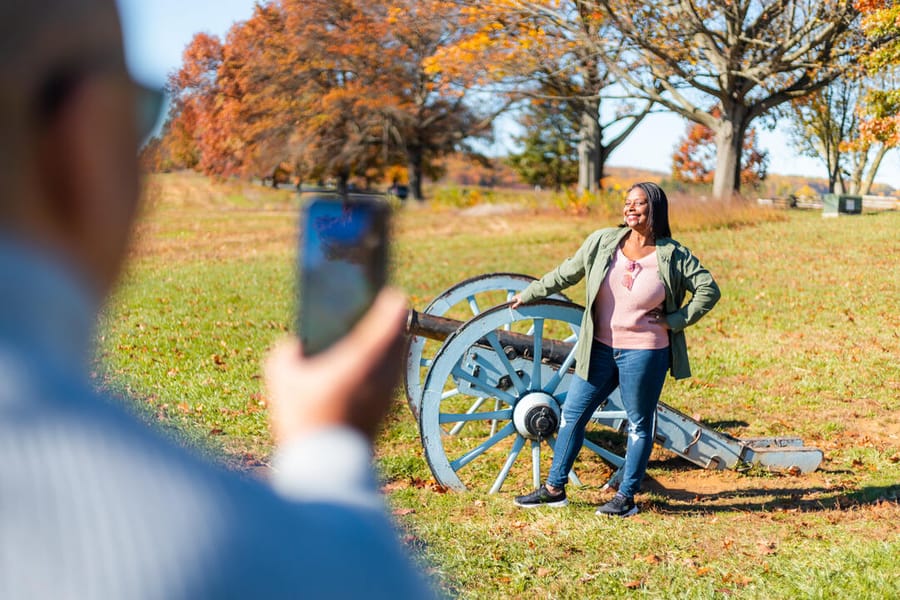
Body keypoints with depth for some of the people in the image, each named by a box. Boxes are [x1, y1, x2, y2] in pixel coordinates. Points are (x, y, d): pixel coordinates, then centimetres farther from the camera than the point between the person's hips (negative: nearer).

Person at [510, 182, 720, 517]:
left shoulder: (673, 256, -7)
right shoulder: (602, 242, 0)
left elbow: (709, 290, -4)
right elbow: (567, 273, 12)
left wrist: (674, 321, -10)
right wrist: (529, 294, 19)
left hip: (645, 352, -4)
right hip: (600, 349, 4)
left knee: (639, 424, 7)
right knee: (572, 414, 8)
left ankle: (626, 498, 19)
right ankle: (554, 489, 20)